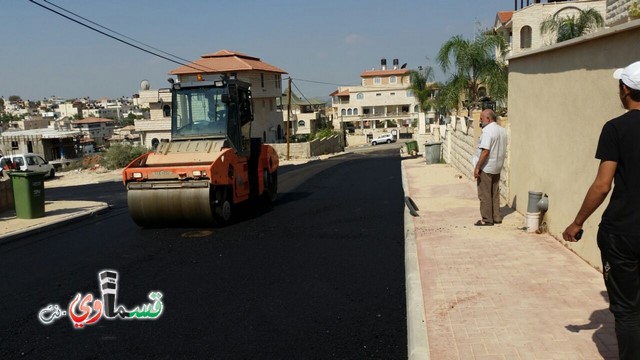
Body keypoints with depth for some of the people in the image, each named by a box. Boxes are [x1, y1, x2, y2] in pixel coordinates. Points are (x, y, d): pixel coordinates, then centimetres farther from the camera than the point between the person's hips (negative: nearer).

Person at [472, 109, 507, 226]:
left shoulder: (487, 131, -19)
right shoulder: (502, 130, 9)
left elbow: (485, 151, -24)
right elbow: (501, 149, 14)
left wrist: (477, 167, -20)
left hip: (486, 168, -9)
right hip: (497, 167, 9)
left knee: (485, 195, 0)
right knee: (495, 193, 16)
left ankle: (487, 219, 5)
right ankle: (496, 217, 22)